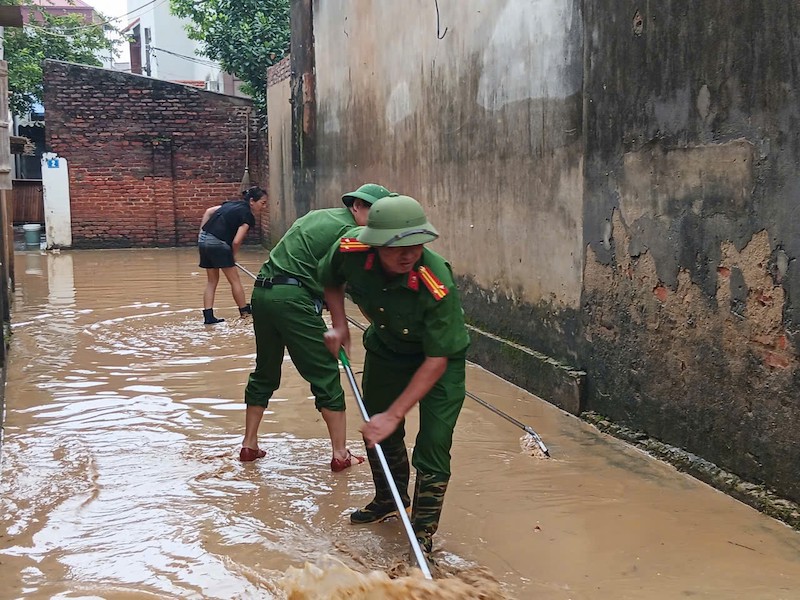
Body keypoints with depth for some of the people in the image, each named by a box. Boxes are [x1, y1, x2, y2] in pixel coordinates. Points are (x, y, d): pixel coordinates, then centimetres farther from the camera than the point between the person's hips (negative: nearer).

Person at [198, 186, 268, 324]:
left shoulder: (232, 204, 17)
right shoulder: (247, 215, -6)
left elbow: (208, 212, 15)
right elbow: (236, 241, -13)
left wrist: (202, 233, 15)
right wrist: (233, 255, 5)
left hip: (204, 240, 8)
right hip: (218, 243, -8)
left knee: (212, 281, 14)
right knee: (234, 279, 8)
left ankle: (208, 316, 10)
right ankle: (245, 312, 18)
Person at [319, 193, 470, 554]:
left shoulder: (437, 286, -40)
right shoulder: (350, 251, -29)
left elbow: (436, 361, -32)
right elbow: (330, 281, -2)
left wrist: (394, 415, -32)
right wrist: (339, 324, -14)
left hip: (441, 355, -4)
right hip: (385, 347, 5)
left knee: (434, 441, -12)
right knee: (376, 430, 17)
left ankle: (423, 531, 8)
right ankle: (389, 501, 45)